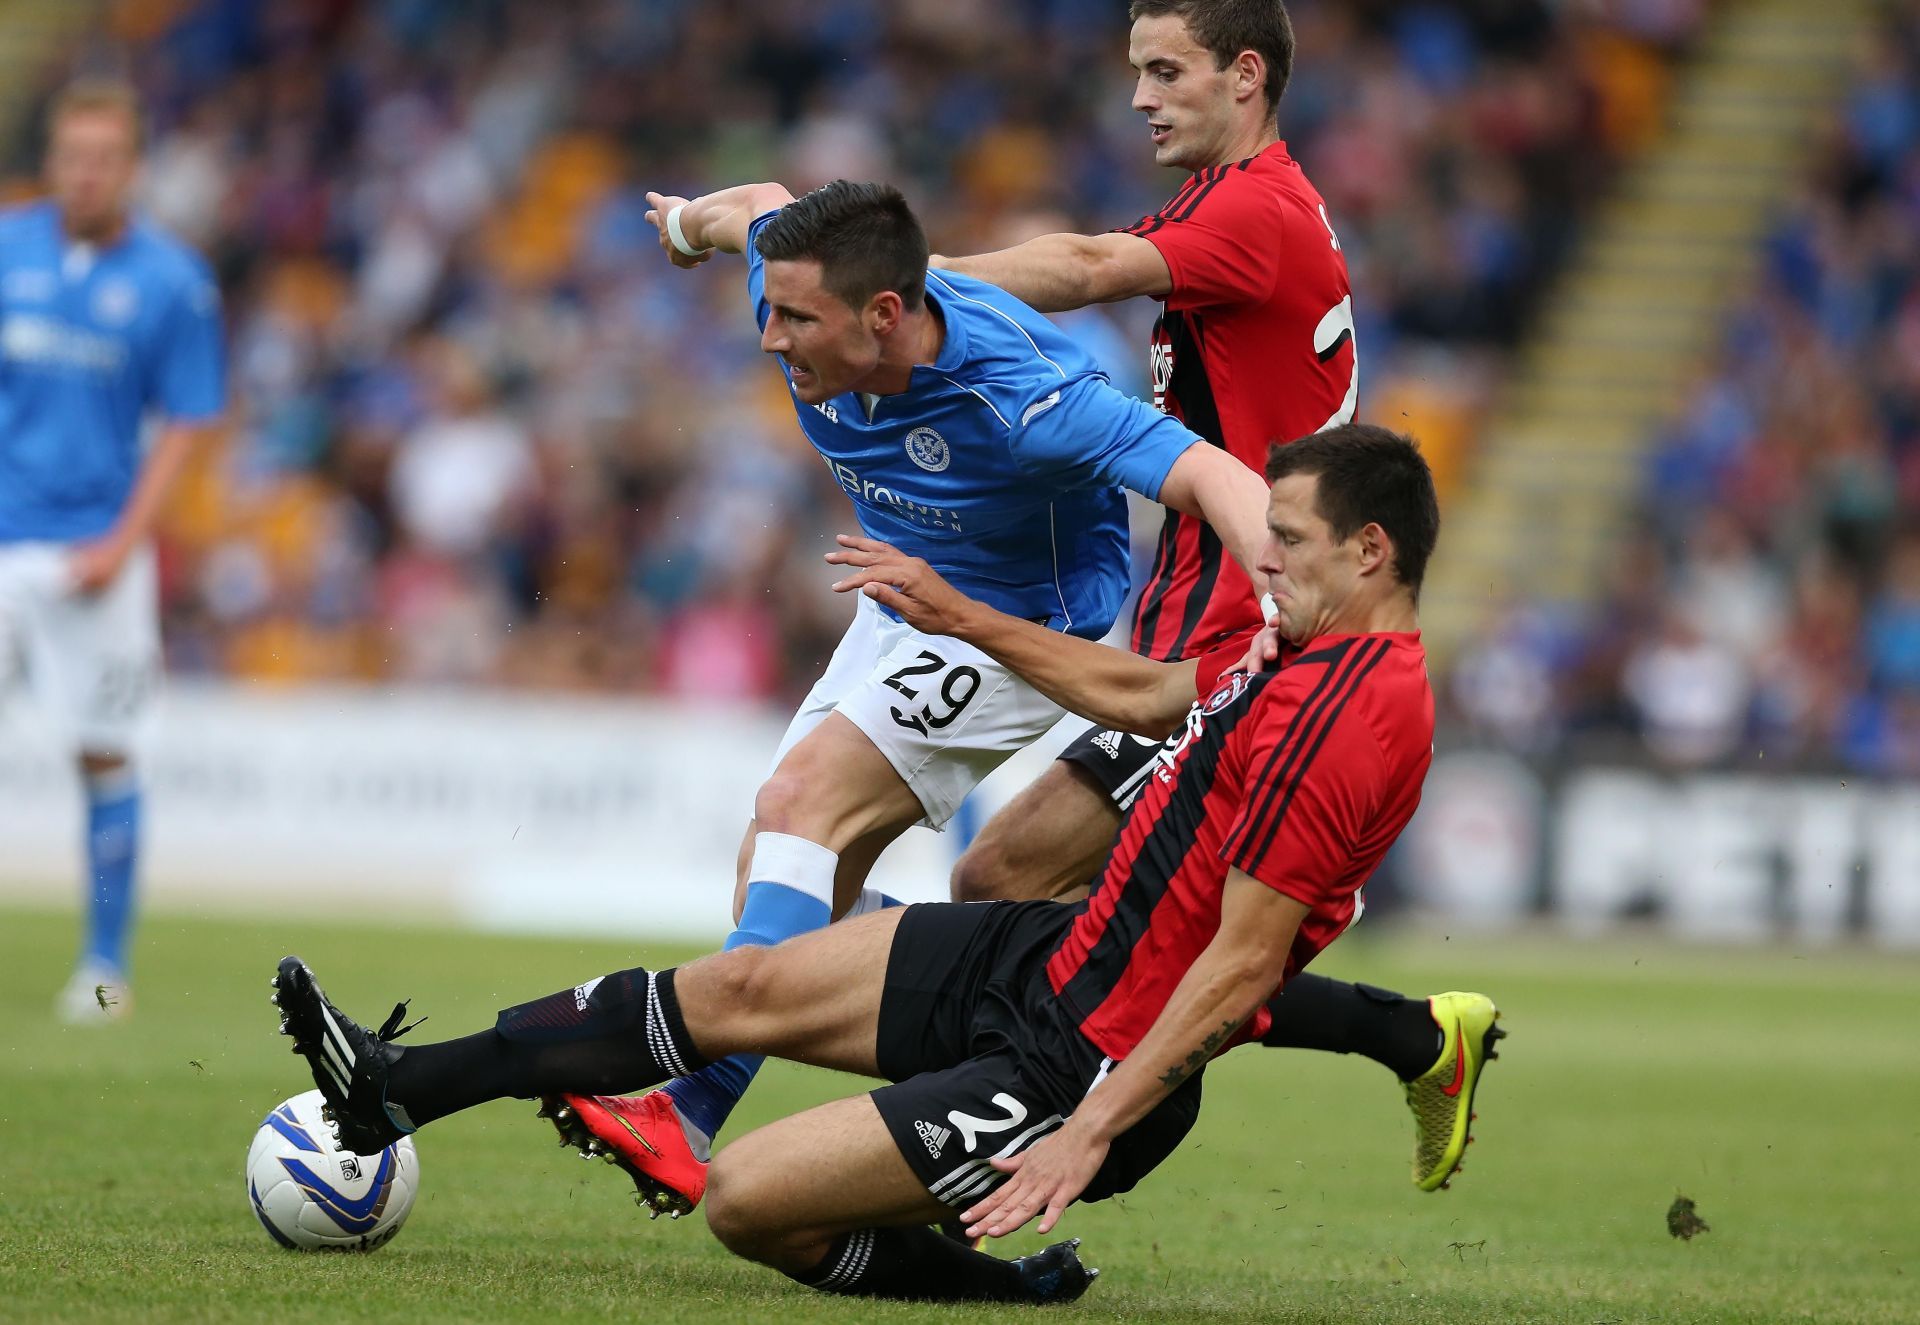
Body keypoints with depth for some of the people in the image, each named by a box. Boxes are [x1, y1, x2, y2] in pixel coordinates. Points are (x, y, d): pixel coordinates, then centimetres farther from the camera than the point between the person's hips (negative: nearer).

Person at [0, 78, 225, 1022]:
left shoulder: (172, 282, -3)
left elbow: (186, 423, -1)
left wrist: (122, 542, -8)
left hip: (95, 547, -2)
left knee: (105, 755, 3)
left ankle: (105, 963, 13)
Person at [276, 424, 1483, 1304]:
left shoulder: (1341, 717, -25)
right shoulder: (1313, 656, 7)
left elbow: (1243, 963, -26)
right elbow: (1143, 692, 25)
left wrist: (1087, 1136, -25)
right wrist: (960, 616, 25)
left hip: (1085, 1063, -10)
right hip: (1051, 951, 10)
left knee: (747, 1201, -13)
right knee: (745, 987, 11)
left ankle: (1010, 1285, 6)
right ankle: (399, 1085, 18)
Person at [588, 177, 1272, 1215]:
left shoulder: (1014, 397, -36)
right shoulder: (810, 293, -16)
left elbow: (1210, 475, -42)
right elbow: (761, 208, 9)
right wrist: (692, 220, 33)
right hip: (900, 618, 8)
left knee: (799, 805, -25)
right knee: (775, 899, 1)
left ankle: (690, 1120, -30)